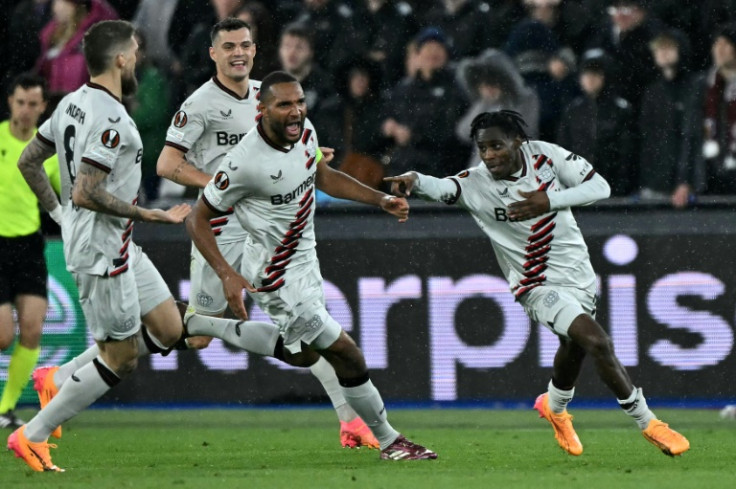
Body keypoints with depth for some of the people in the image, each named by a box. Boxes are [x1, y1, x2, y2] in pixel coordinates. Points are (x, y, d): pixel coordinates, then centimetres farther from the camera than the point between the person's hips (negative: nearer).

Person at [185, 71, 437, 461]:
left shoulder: (304, 133, -7)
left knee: (300, 352, 27)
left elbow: (323, 177, 15)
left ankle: (193, 326, 35)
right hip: (278, 276, -9)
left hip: (304, 259, 9)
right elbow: (198, 219, -18)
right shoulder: (245, 162, -29)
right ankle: (388, 441, 13)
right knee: (346, 355, -6)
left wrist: (381, 200, 6)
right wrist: (226, 274, -28)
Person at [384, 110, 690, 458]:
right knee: (598, 343, -22)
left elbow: (600, 187, -11)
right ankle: (648, 424, -7)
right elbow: (442, 187, -38)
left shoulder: (545, 155, -10)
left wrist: (550, 200, -25)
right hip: (541, 285, -5)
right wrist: (415, 181, -60)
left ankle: (554, 406, 58)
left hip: (578, 273, 5)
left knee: (574, 347, 26)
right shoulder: (476, 184, -18)